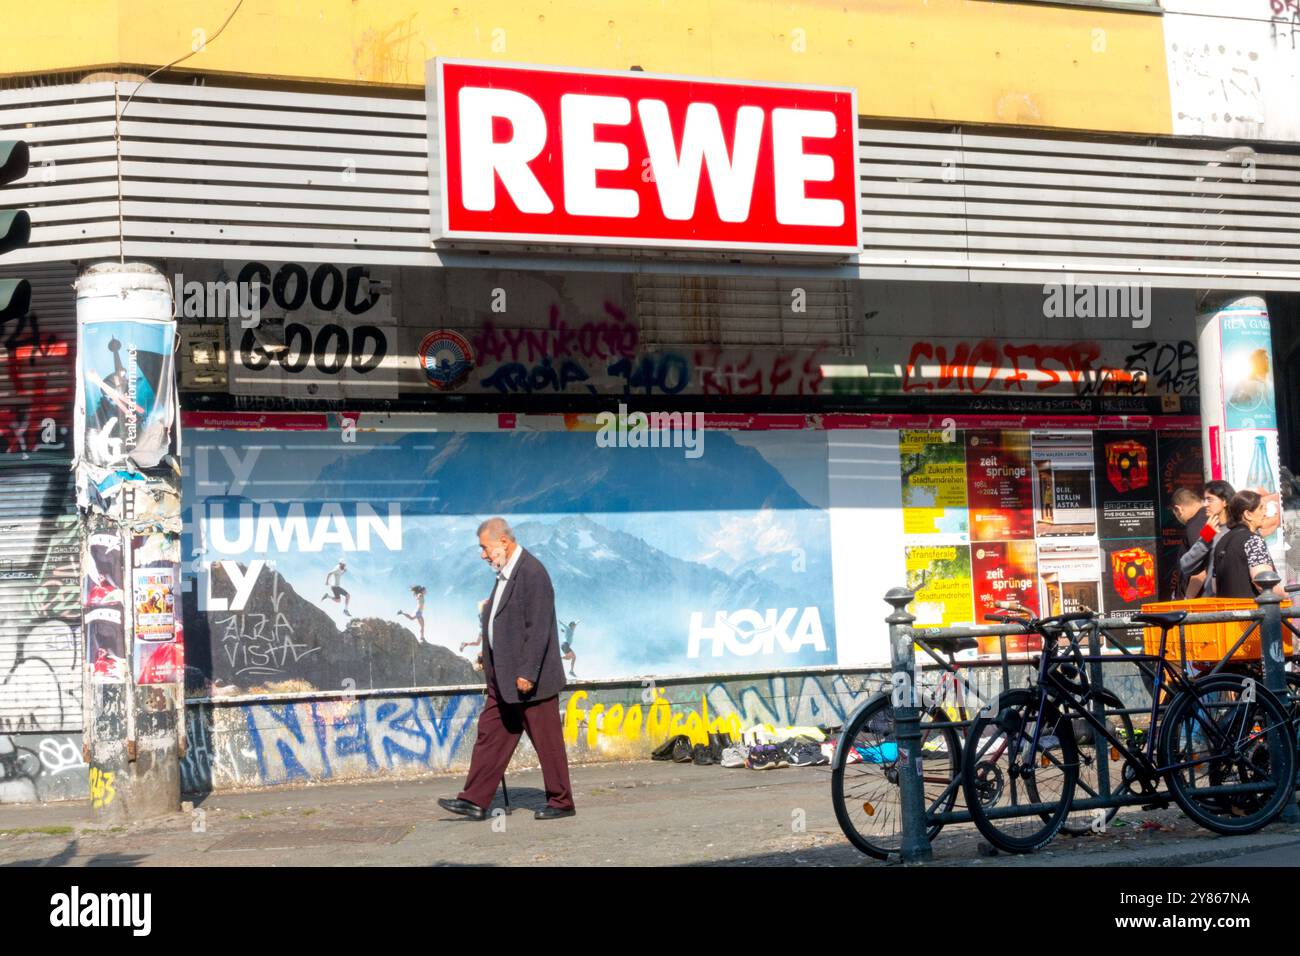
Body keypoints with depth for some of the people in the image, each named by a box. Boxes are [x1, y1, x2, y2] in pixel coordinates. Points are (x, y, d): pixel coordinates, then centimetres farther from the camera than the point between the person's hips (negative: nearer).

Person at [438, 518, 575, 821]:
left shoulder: (532, 573, -17)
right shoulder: (506, 574, 14)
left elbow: (538, 628, -21)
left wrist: (527, 673, -23)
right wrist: (487, 656, 14)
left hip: (530, 679, -10)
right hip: (504, 677, 10)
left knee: (547, 740, 1)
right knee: (490, 736, 8)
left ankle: (561, 802, 11)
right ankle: (475, 802, 11)